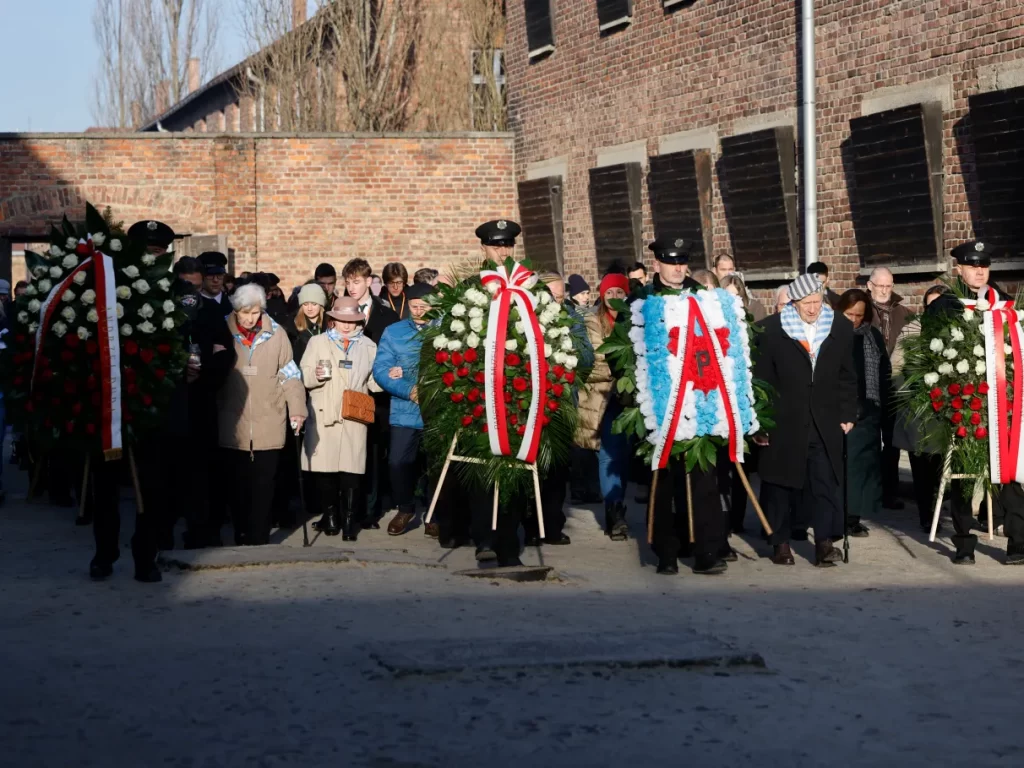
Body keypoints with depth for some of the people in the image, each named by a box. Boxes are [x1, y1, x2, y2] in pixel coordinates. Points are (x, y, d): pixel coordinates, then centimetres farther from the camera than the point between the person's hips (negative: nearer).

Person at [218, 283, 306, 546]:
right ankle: (242, 538, 15)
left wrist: (297, 408, -6)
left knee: (263, 485, 1)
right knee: (239, 483, 6)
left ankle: (259, 539, 6)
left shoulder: (276, 334, 0)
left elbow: (289, 374, 3)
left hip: (269, 423, 0)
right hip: (234, 424, 0)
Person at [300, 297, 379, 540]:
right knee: (324, 469, -2)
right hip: (323, 416, -1)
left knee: (351, 470, -5)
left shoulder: (368, 346, 16)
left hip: (354, 417, 1)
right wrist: (315, 375, -17)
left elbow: (373, 381, 16)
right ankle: (330, 515, 12)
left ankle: (349, 520, 1)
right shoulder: (317, 342, 11)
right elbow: (303, 378, 4)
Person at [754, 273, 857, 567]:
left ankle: (824, 542, 1)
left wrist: (847, 414, 5)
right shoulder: (771, 329, -6)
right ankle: (781, 543, 17)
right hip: (784, 421, -1)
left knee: (826, 482, -3)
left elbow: (847, 376, 10)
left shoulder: (841, 327, 3)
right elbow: (762, 378, -4)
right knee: (780, 483, 6)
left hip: (825, 422, 1)